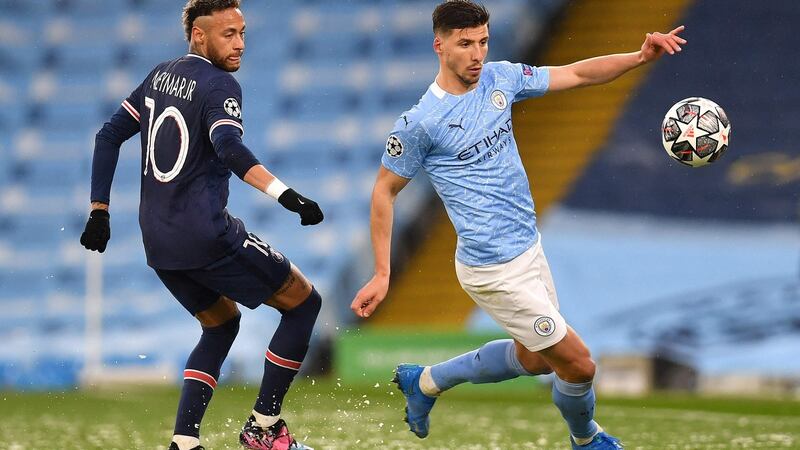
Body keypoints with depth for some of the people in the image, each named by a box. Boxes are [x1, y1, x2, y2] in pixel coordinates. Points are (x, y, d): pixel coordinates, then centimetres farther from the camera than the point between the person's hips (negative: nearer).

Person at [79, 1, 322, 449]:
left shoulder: (161, 76, 14)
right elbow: (229, 148, -29)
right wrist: (286, 195, -41)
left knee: (222, 324, 27)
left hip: (158, 243, 8)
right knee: (304, 302, 6)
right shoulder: (219, 85, -11)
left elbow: (109, 136, 17)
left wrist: (100, 211, 20)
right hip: (207, 237, -8)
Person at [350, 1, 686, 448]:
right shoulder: (419, 123, -18)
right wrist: (382, 275, -7)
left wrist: (640, 57, -9)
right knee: (578, 364, -2)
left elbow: (575, 74, 6)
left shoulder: (499, 78, 0)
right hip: (495, 271, -8)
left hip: (529, 248, 8)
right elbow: (385, 192, -7)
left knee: (535, 357, 26)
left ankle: (426, 382, 41)